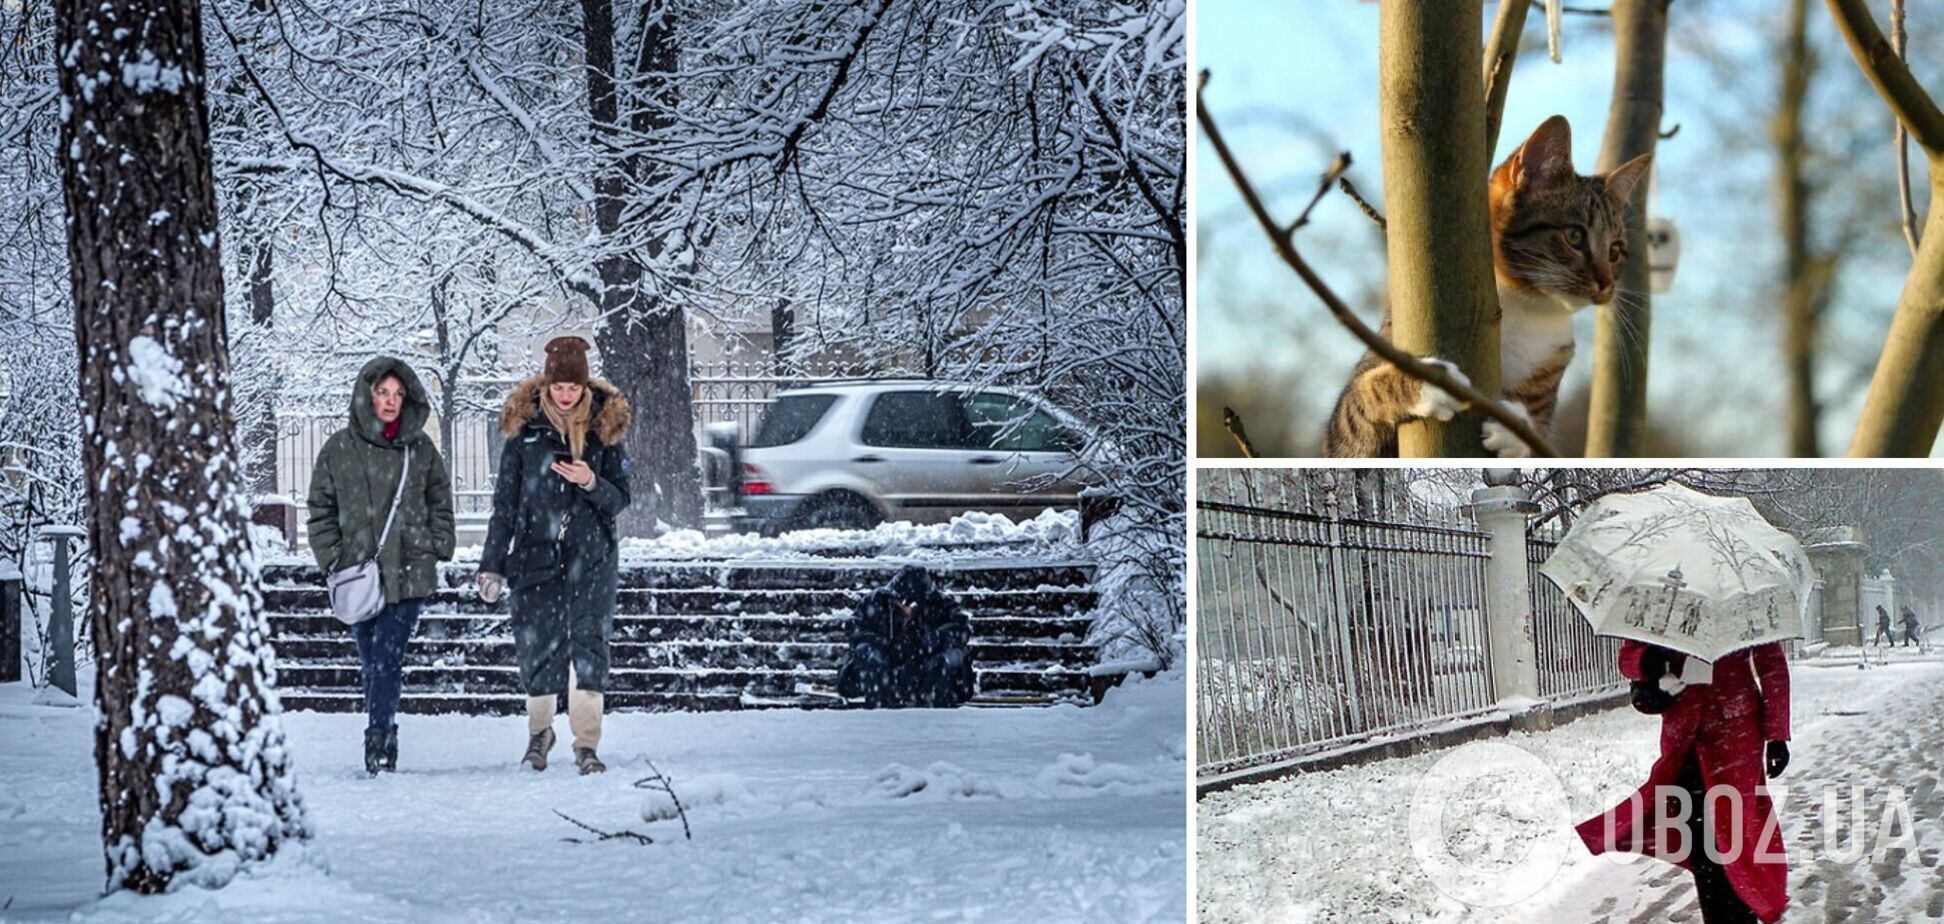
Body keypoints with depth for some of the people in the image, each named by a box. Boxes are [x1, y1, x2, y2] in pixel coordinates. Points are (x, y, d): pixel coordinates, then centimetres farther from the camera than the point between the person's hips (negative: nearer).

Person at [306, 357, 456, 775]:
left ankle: (378, 739, -18)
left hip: (410, 572, -1)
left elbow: (440, 502, 16)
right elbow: (321, 509, 8)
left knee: (388, 658, -13)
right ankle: (383, 741, 13)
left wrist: (436, 549, 5)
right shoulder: (339, 450, 4)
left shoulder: (421, 449, 6)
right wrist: (333, 560, -1)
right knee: (371, 662, 6)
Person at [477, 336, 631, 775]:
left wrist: (591, 482, -16)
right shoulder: (524, 430, 3)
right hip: (536, 553, 0)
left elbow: (619, 500, 5)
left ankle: (587, 743, -3)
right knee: (537, 647, 0)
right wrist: (491, 565, 3)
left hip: (592, 557, 0)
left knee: (589, 646, -6)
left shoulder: (604, 428, 4)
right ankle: (539, 730, 22)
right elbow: (504, 503, 6)